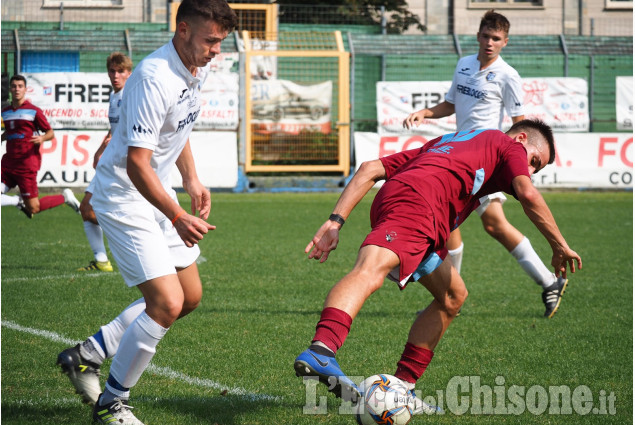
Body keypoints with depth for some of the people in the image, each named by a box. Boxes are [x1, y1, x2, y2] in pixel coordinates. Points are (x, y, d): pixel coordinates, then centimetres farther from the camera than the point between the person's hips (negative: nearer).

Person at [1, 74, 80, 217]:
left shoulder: (33, 111, -4)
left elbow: (50, 133, -1)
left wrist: (42, 138, -21)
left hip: (27, 164, -5)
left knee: (33, 208, -5)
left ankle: (65, 197, 20)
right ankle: (20, 201, 19)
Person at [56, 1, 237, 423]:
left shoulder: (197, 70, 2)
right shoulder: (155, 79, -28)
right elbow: (137, 164, -33)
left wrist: (192, 181, 19)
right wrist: (178, 217, -41)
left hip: (158, 191, 10)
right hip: (124, 195, -10)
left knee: (190, 296, 12)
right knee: (167, 302, -17)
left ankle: (87, 355, 22)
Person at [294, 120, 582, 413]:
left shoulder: (443, 143, 41)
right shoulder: (509, 146, 23)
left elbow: (370, 169, 30)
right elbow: (527, 194, 1)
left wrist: (335, 222, 22)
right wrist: (560, 246, 10)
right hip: (416, 204, -8)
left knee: (453, 296, 21)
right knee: (370, 271, -31)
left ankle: (401, 387, 13)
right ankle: (321, 350, -57)